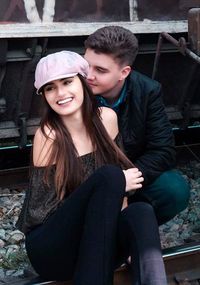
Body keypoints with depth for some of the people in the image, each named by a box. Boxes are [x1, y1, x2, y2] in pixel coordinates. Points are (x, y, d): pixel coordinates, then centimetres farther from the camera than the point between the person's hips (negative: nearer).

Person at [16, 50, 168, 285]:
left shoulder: (106, 118, 0)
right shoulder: (48, 135, -14)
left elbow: (122, 168, 12)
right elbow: (42, 210, -14)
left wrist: (117, 214, -6)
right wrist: (112, 185, -16)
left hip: (96, 240, 4)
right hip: (50, 248, -4)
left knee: (141, 212, -30)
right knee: (109, 177, -30)